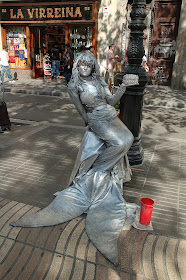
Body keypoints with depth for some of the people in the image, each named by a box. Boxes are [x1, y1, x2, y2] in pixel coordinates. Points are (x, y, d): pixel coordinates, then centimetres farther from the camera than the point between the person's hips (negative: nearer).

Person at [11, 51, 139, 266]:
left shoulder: (99, 81, 7)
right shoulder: (74, 85, -6)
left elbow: (111, 100, 3)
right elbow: (82, 110, -3)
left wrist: (124, 86, -8)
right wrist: (91, 125, 1)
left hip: (111, 118, 5)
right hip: (96, 122, -5)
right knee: (123, 141, -23)